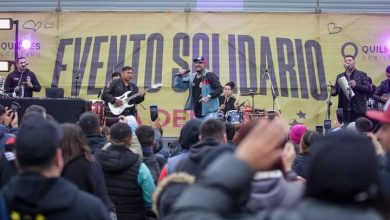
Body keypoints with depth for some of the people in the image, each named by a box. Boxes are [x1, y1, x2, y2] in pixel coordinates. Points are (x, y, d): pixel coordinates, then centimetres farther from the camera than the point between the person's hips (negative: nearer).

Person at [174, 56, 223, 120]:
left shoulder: (210, 76, -7)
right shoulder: (191, 77, 12)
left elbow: (219, 89, -13)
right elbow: (178, 85, 17)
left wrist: (208, 97, -25)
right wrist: (179, 75, -1)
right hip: (197, 113, 8)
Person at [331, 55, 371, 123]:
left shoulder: (362, 75, 4)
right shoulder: (340, 76, 16)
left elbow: (369, 89, -4)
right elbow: (336, 89, 17)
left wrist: (356, 85, -17)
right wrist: (333, 92, -6)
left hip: (358, 110, -3)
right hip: (344, 110, 3)